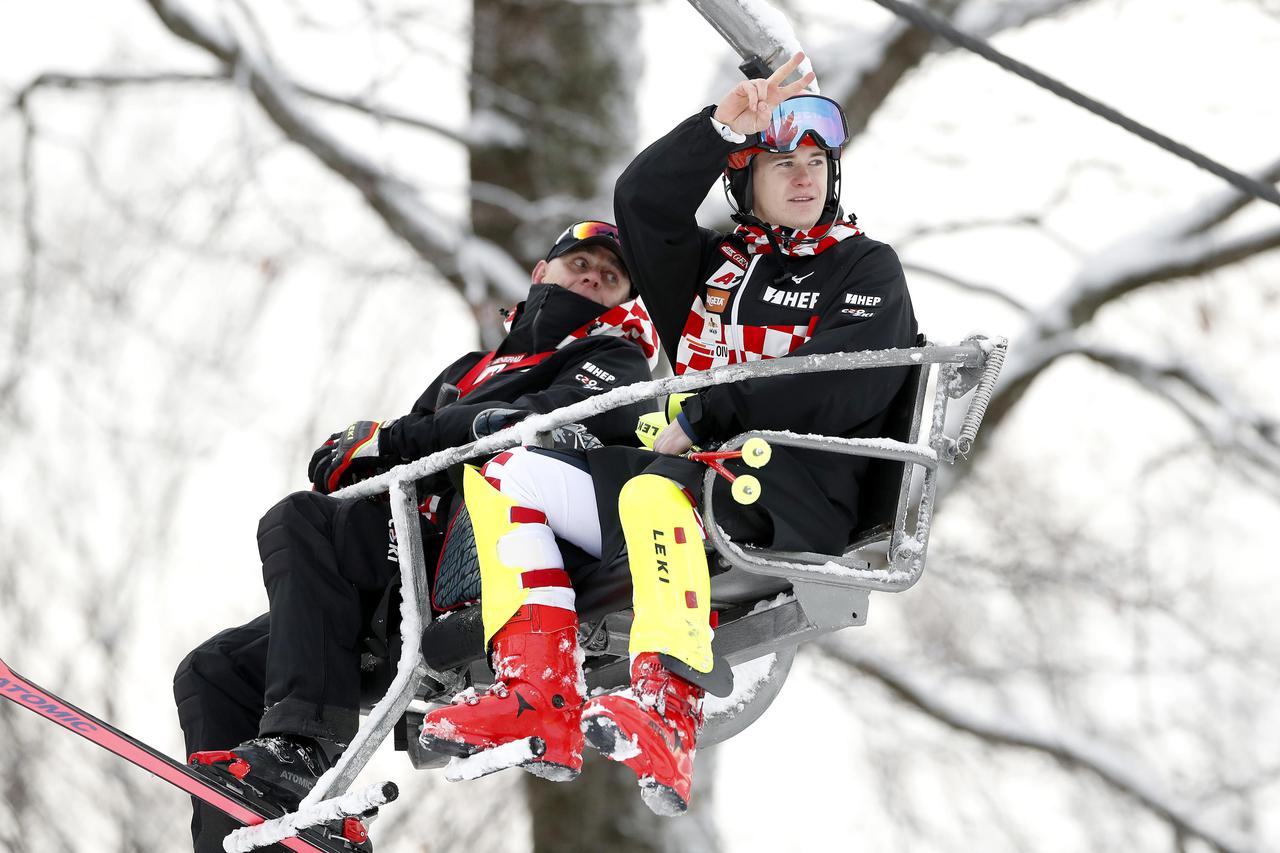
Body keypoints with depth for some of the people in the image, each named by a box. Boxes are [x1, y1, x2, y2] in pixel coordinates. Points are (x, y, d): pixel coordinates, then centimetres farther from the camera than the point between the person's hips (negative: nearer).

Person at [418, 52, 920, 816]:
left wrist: (704, 416, -14)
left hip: (797, 493, -7)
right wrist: (725, 129, -10)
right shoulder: (715, 263, 23)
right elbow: (644, 204, 4)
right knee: (506, 477, -4)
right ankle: (540, 704, -21)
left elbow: (844, 385, -10)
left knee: (654, 492, -38)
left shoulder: (866, 268, 7)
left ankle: (667, 717, -54)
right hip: (688, 468, 7)